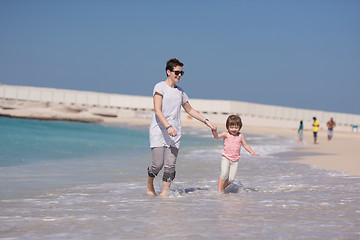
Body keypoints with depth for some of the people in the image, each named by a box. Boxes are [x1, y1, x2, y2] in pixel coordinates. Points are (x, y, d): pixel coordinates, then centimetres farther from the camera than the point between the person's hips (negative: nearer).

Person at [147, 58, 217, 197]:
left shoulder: (180, 92, 17)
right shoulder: (160, 87, -3)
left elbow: (190, 110, 29)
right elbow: (157, 111, -13)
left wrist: (207, 122, 22)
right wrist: (168, 127, -26)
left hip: (174, 134, 5)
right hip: (158, 132, -5)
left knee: (170, 167, -4)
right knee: (158, 164, -9)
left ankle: (164, 193, 3)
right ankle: (149, 185, 19)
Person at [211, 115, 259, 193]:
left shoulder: (240, 136, 4)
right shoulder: (226, 134, -5)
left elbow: (245, 145, 14)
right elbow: (217, 136, -19)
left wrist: (251, 152, 0)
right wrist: (214, 131, -40)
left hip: (235, 160, 3)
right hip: (226, 158, -3)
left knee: (231, 178, -2)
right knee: (224, 173, -23)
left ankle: (223, 187, 23)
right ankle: (219, 190, -14)